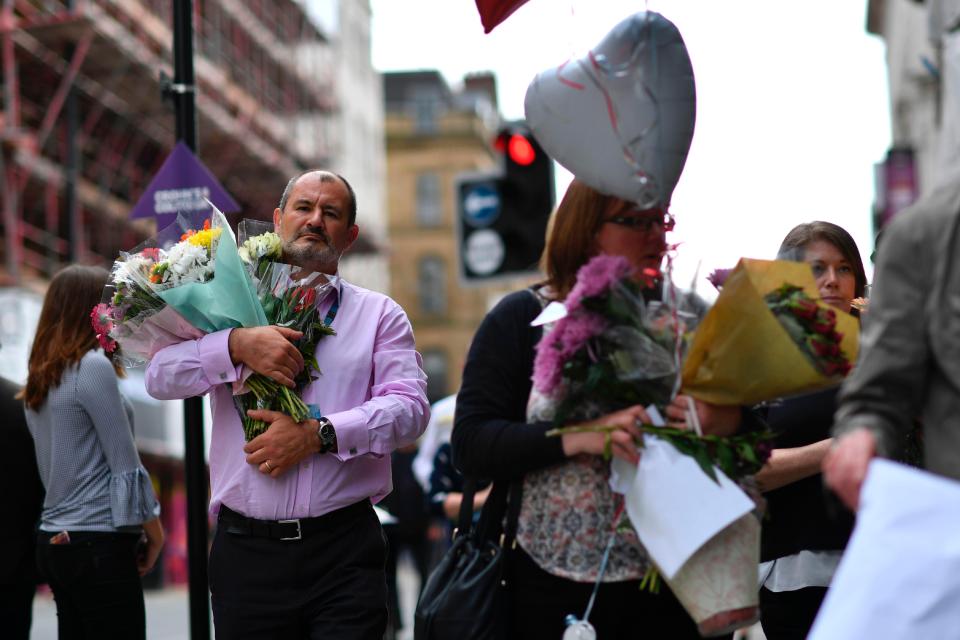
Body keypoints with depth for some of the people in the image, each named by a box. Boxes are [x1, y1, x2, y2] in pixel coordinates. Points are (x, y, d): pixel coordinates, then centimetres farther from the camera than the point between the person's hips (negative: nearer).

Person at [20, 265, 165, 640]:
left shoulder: (39, 381, 14)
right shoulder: (94, 367, -11)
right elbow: (125, 465, -11)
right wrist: (155, 533, -1)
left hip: (56, 540, 9)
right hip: (98, 544, -9)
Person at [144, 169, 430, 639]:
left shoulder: (378, 315, 11)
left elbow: (409, 407, -2)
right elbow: (160, 377, 0)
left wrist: (318, 435, -14)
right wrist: (238, 345, -16)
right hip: (246, 548, 1)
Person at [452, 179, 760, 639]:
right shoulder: (522, 319, 2)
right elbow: (469, 445, -7)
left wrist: (728, 423, -16)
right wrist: (579, 437, -22)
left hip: (668, 586, 2)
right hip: (553, 589, -2)